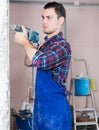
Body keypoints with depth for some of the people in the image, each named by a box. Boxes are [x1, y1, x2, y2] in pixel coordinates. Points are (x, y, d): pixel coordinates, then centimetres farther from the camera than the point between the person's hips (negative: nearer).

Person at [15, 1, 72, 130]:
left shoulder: (62, 45, -16)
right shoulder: (46, 44, 12)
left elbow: (40, 61, -31)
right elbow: (29, 62, 17)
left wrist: (24, 42, -15)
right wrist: (29, 42, -2)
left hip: (55, 107, -8)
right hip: (40, 105, 8)